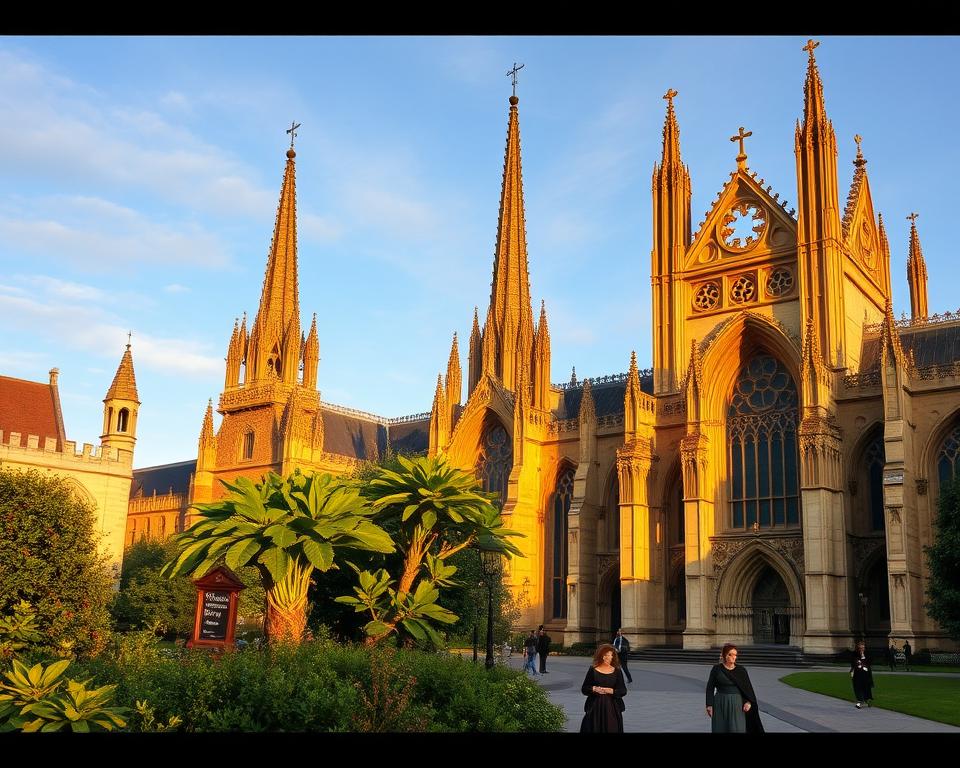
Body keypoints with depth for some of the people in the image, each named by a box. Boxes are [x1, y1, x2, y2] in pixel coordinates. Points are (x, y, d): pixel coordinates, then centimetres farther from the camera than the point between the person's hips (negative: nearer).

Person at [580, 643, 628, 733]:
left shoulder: (617, 671, 4)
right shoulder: (593, 670, 3)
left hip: (612, 708, 0)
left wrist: (612, 691, -13)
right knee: (595, 729, -2)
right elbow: (583, 689, 5)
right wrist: (594, 689, -13)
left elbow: (623, 691, 3)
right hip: (595, 707, 0)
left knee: (611, 729, -3)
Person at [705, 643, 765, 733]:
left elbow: (748, 687, 3)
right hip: (720, 705, -1)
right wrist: (709, 705, -7)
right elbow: (710, 687, 0)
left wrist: (749, 702, -13)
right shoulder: (716, 669, -1)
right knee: (720, 729, 1)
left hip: (737, 704, 1)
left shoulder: (741, 670, 3)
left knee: (737, 729, -5)